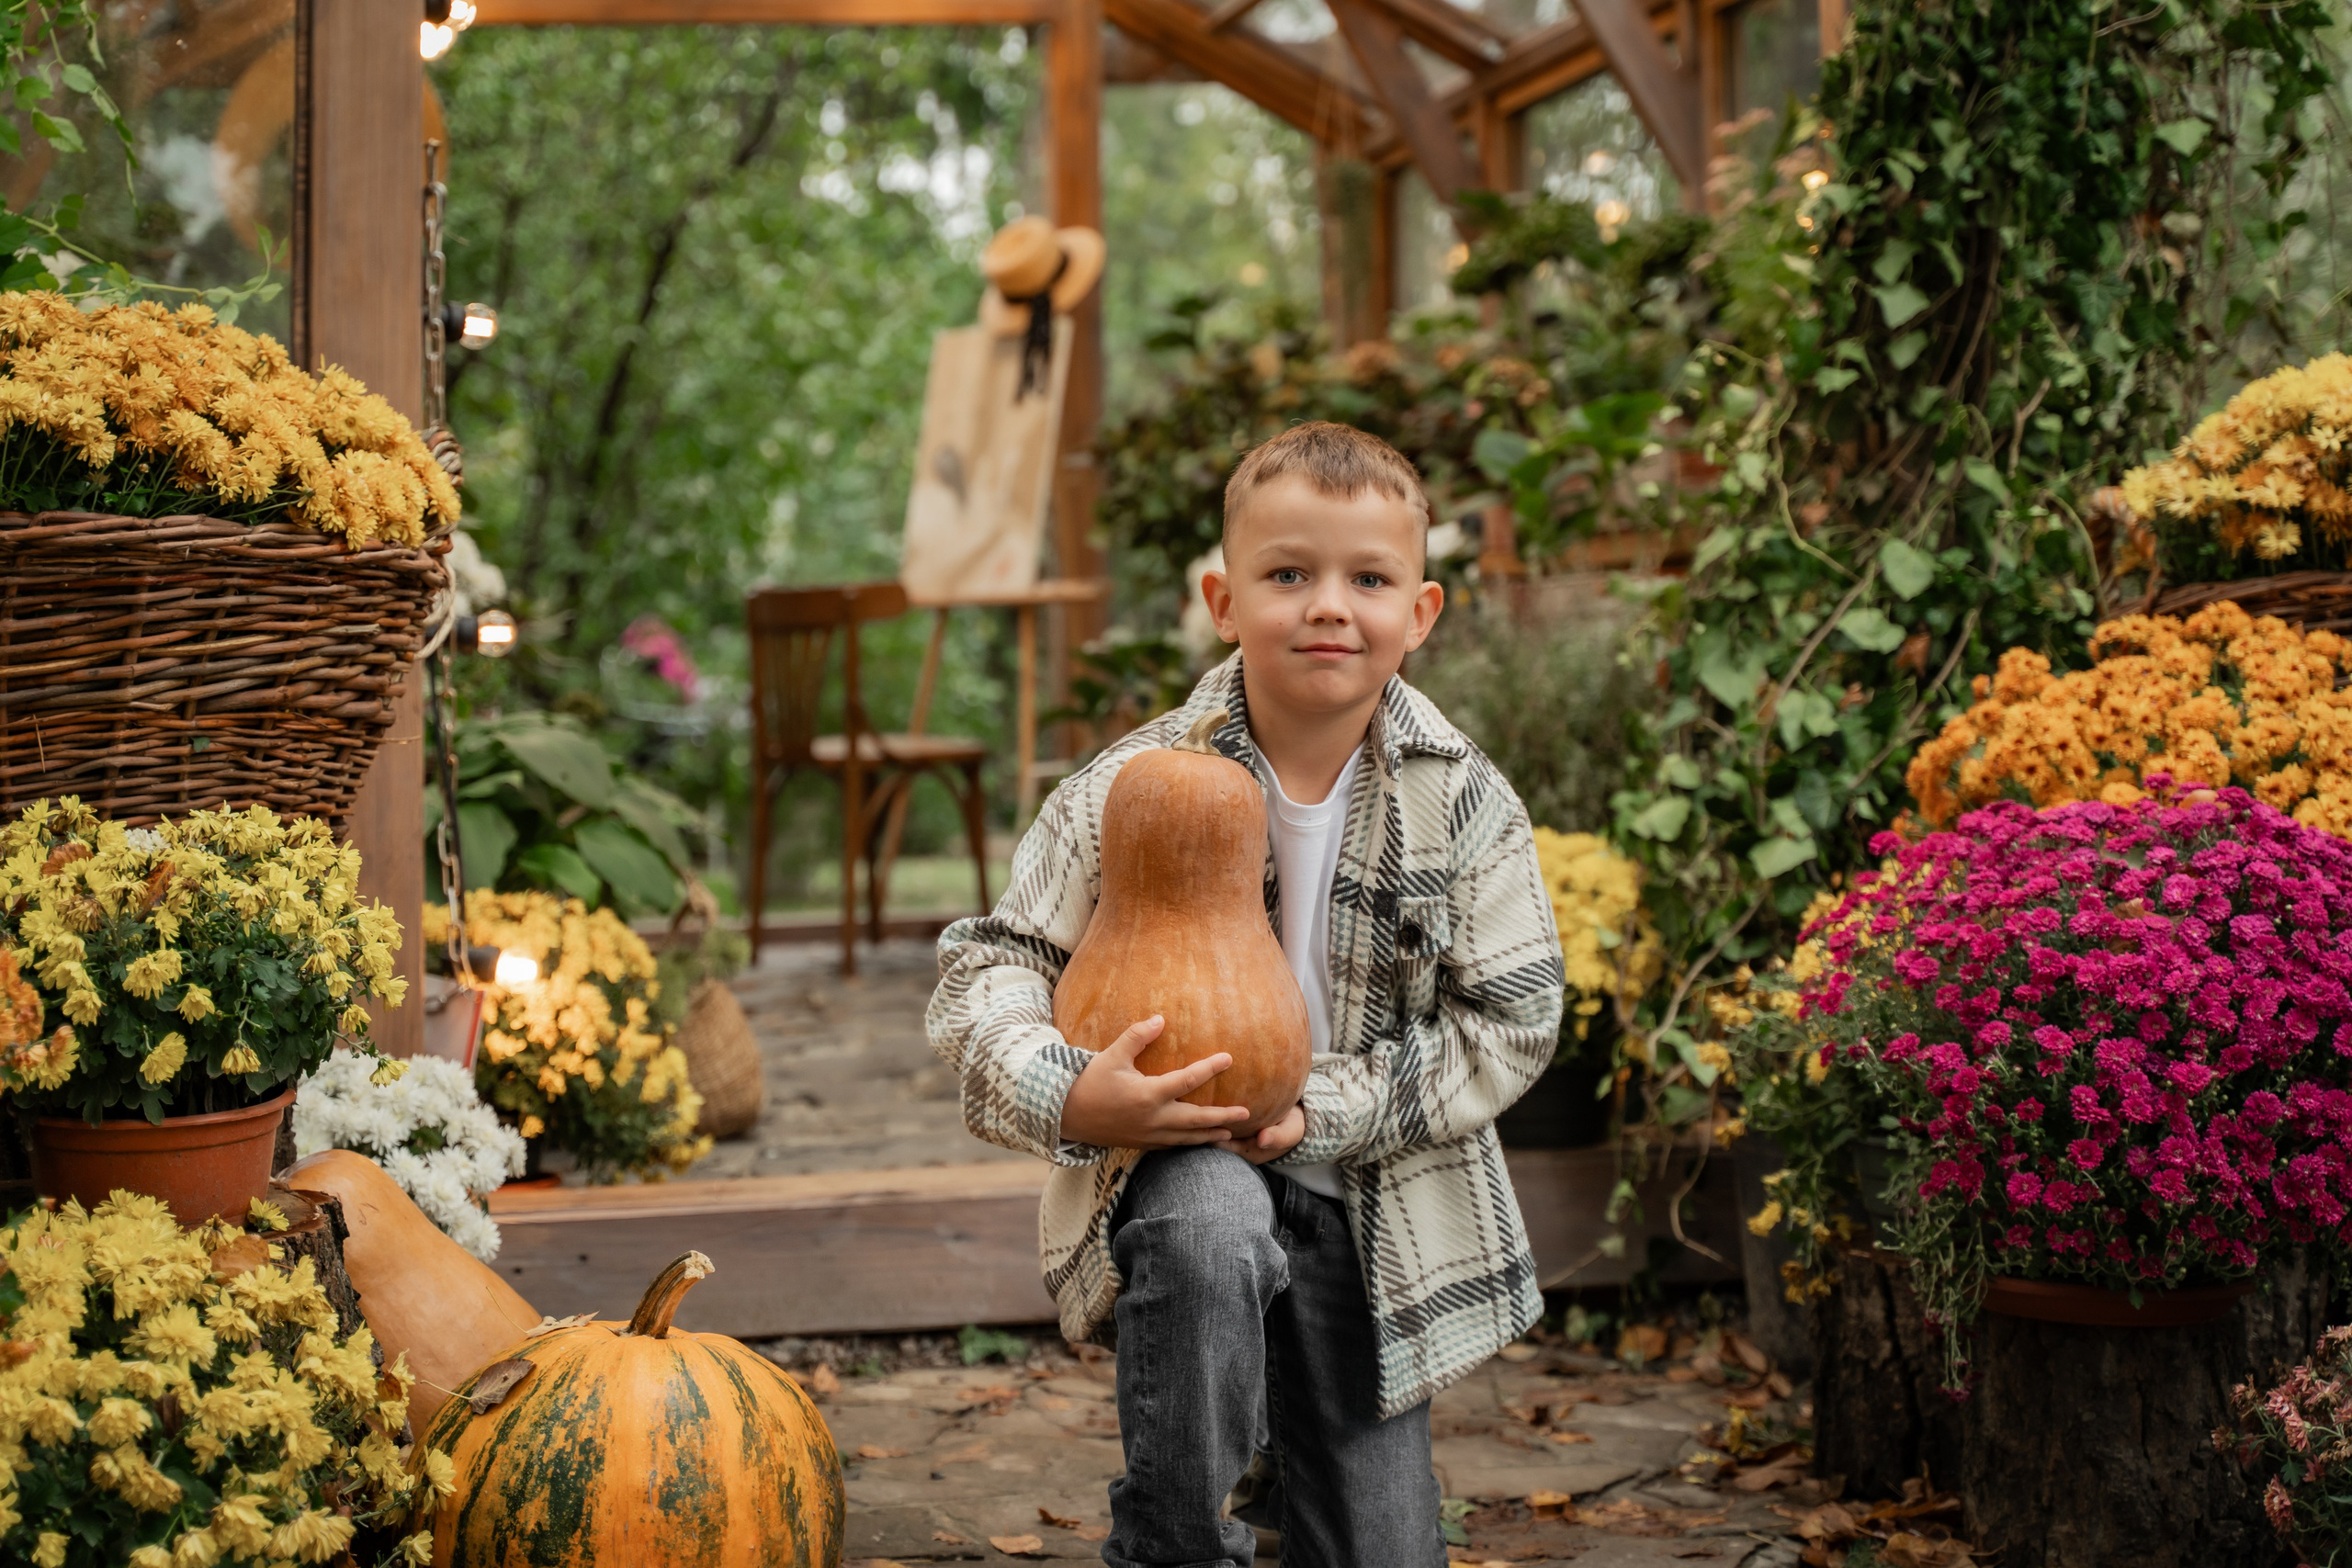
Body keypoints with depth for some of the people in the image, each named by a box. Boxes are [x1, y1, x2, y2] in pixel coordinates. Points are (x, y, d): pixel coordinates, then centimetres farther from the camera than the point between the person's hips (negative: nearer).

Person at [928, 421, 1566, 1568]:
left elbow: (1510, 1022, -7)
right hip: (1176, 1158, -2)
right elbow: (992, 967, -9)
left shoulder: (1465, 805, -7)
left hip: (1370, 1205, 2)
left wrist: (1323, 1108, -19)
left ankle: (1289, 1430, 42)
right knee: (1209, 1226, -40)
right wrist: (1070, 1098, -30)